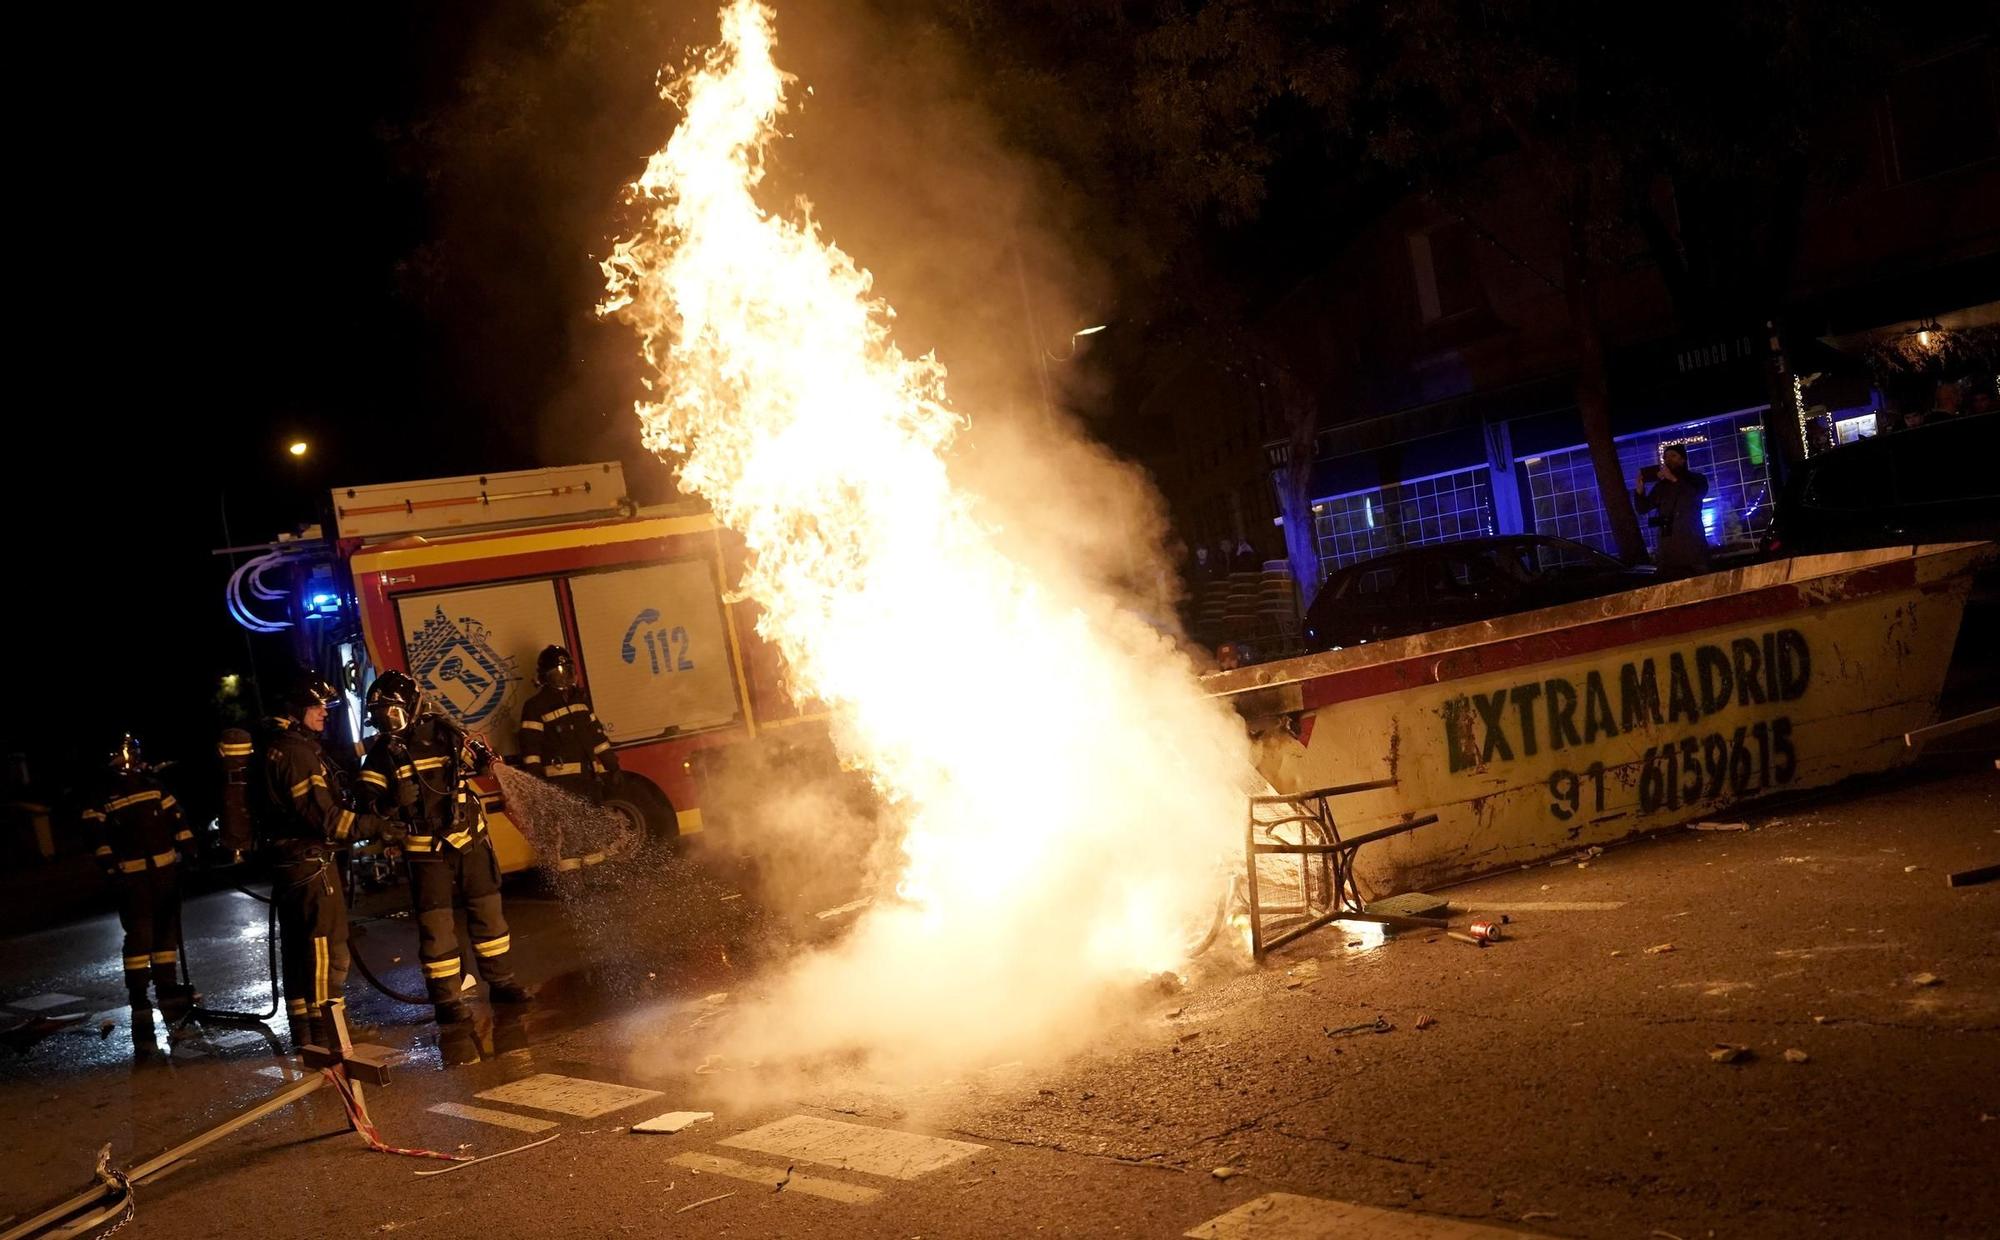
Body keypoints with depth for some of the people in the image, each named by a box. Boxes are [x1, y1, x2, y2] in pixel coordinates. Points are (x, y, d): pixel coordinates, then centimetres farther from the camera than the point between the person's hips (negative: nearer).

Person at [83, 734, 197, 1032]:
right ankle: (138, 1002, -3)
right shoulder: (103, 798, 0)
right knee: (139, 934, -7)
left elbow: (177, 819, 12)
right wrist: (112, 871, -13)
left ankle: (166, 989, 21)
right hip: (132, 876, -4)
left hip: (166, 870, 4)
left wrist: (189, 850, 5)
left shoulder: (154, 787, 11)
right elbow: (98, 837, -5)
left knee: (167, 929, 10)